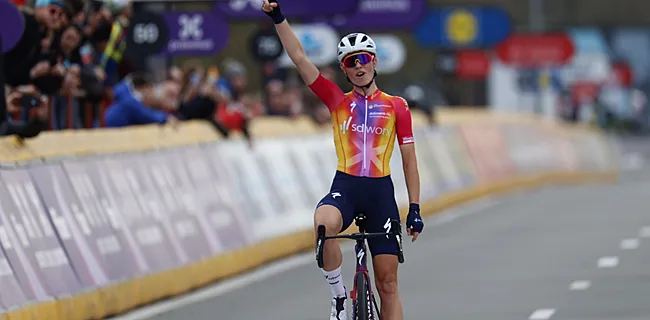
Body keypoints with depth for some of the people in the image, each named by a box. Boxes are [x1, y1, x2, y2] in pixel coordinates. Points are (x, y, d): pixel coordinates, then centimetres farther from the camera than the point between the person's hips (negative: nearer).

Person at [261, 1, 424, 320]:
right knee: (324, 223, -37)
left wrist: (414, 208, 3)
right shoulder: (338, 101, 8)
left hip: (381, 191, 0)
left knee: (388, 283, 0)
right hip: (345, 186, 0)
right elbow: (299, 58, 2)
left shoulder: (397, 107, 7)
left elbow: (409, 159, 9)